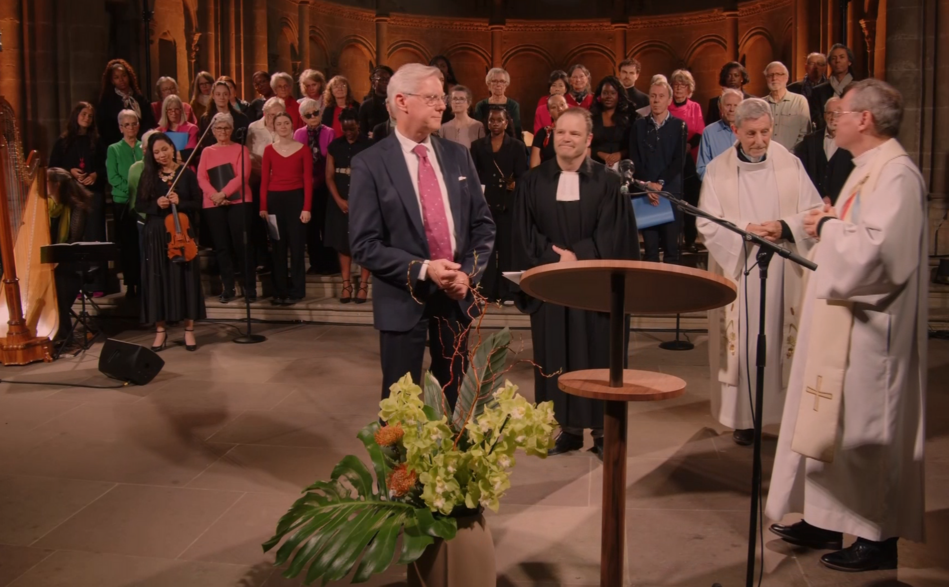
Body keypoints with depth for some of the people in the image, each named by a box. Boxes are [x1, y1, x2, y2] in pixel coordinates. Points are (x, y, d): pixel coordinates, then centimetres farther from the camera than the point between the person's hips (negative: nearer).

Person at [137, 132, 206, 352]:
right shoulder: (148, 175, 5)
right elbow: (139, 205, 5)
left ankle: (189, 330, 8)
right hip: (155, 235, 2)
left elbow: (197, 204, -2)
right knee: (157, 280, 2)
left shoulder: (187, 173, 0)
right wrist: (156, 204, -14)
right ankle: (160, 330, 11)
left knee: (185, 279, 0)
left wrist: (180, 202, -19)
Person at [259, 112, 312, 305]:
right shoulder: (269, 150, 7)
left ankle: (296, 291, 7)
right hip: (274, 200, 2)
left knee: (296, 245, 0)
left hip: (296, 199, -2)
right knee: (278, 247, 6)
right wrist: (263, 207, -3)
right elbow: (264, 180, 5)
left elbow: (308, 180, -3)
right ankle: (279, 291, 13)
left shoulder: (303, 149, 0)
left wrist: (307, 208, -10)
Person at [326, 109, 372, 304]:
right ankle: (346, 284, 12)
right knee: (343, 242, 5)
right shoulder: (334, 146, 9)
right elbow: (329, 176, 7)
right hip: (340, 202, 3)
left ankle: (363, 285, 2)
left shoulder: (368, 146, -2)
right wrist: (339, 200, -6)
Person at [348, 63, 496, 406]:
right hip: (404, 298, -4)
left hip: (457, 294, 4)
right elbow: (364, 245, -12)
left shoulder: (458, 156, 6)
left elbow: (483, 224, 7)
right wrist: (423, 270, -20)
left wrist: (468, 273, -8)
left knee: (456, 397, 14)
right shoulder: (370, 164, -8)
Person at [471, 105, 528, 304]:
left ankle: (507, 292, 4)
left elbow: (522, 175, 2)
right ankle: (486, 291, 3)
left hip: (508, 203, -1)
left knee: (507, 246, 0)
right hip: (485, 203, 1)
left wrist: (515, 184, -17)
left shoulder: (517, 146, 8)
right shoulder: (477, 146, 11)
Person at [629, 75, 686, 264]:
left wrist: (660, 183, -13)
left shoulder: (679, 125, 6)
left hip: (670, 191, -1)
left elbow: (679, 161, -3)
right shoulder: (639, 125, 9)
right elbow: (634, 160, 1)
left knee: (671, 246, 2)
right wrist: (648, 185, -12)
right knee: (650, 245, 3)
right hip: (645, 192, 1)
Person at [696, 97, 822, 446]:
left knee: (784, 339, 5)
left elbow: (814, 213, 0)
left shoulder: (790, 165, 1)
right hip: (737, 273, -1)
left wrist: (784, 227, -17)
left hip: (783, 274, 1)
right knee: (743, 344, 3)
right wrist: (744, 231, -20)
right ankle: (744, 417, 13)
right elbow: (707, 224, -6)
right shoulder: (717, 171, -1)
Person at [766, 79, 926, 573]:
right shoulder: (867, 169, 14)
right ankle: (827, 520, 25)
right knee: (834, 421, 14)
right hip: (842, 319, 10)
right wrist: (829, 224, 4)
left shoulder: (897, 174, -17)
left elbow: (880, 249, -27)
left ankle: (878, 536, 13)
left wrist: (828, 228, -14)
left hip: (869, 329, -10)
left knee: (865, 428, -1)